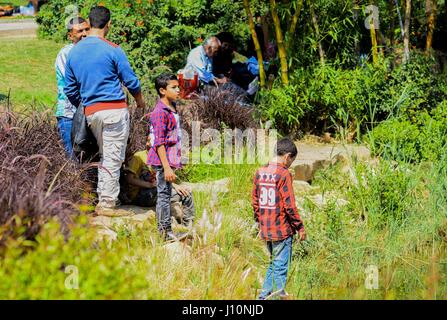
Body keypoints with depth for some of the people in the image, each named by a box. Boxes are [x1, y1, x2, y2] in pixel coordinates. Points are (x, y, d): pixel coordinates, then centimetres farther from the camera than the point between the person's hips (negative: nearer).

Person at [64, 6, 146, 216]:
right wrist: (140, 100, 17)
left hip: (91, 112, 6)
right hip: (115, 110, -6)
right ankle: (108, 204, -2)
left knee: (104, 156, 18)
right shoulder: (112, 50, -8)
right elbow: (130, 80, -2)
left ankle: (103, 199, 19)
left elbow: (70, 90, 14)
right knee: (113, 158, -2)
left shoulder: (74, 52, 9)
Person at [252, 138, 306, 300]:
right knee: (281, 267, 0)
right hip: (282, 230, -7)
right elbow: (289, 205, -16)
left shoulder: (260, 172, 6)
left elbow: (254, 201, 12)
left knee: (274, 263, 20)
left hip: (265, 230, 7)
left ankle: (264, 295, 20)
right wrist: (300, 227, -8)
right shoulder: (284, 174, -15)